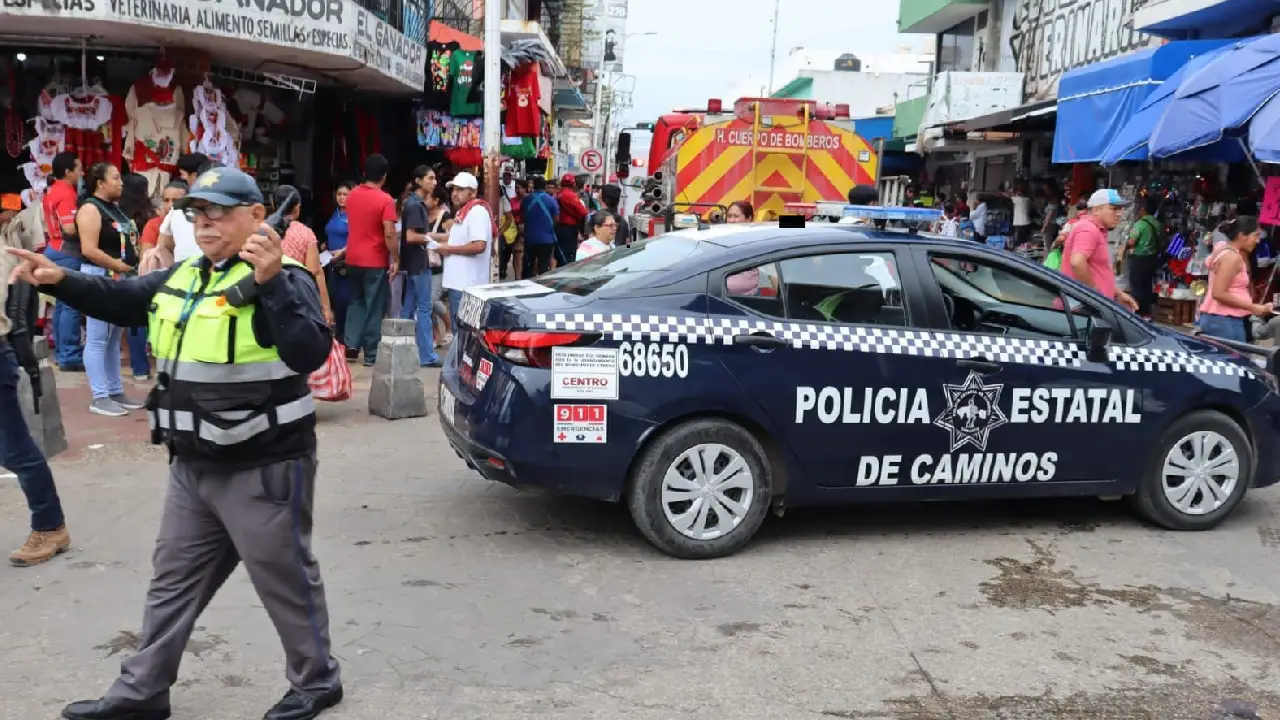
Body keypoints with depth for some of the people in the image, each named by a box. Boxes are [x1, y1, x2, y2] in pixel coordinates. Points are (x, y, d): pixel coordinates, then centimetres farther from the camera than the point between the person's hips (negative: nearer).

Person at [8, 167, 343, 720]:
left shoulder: (282, 282, -14)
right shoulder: (180, 279, 8)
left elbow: (310, 354, -28)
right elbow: (118, 300, 22)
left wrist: (270, 283, -36)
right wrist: (60, 280, 7)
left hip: (262, 469, -8)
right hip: (192, 466, 8)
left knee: (286, 581, 6)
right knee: (173, 580, 19)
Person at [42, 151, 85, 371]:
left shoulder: (51, 192, 14)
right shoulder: (67, 194, -16)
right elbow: (70, 229, -25)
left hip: (53, 249, 10)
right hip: (67, 252, -10)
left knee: (62, 303, 14)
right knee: (71, 304, -8)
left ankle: (61, 352, 20)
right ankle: (70, 356, -7)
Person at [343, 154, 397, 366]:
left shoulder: (352, 195, 6)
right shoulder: (385, 200, -14)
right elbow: (389, 234, -19)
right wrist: (395, 259, -11)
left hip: (353, 259, 6)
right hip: (375, 261, -6)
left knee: (356, 302, 19)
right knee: (375, 307, 2)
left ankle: (351, 346, 13)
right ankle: (371, 355, 5)